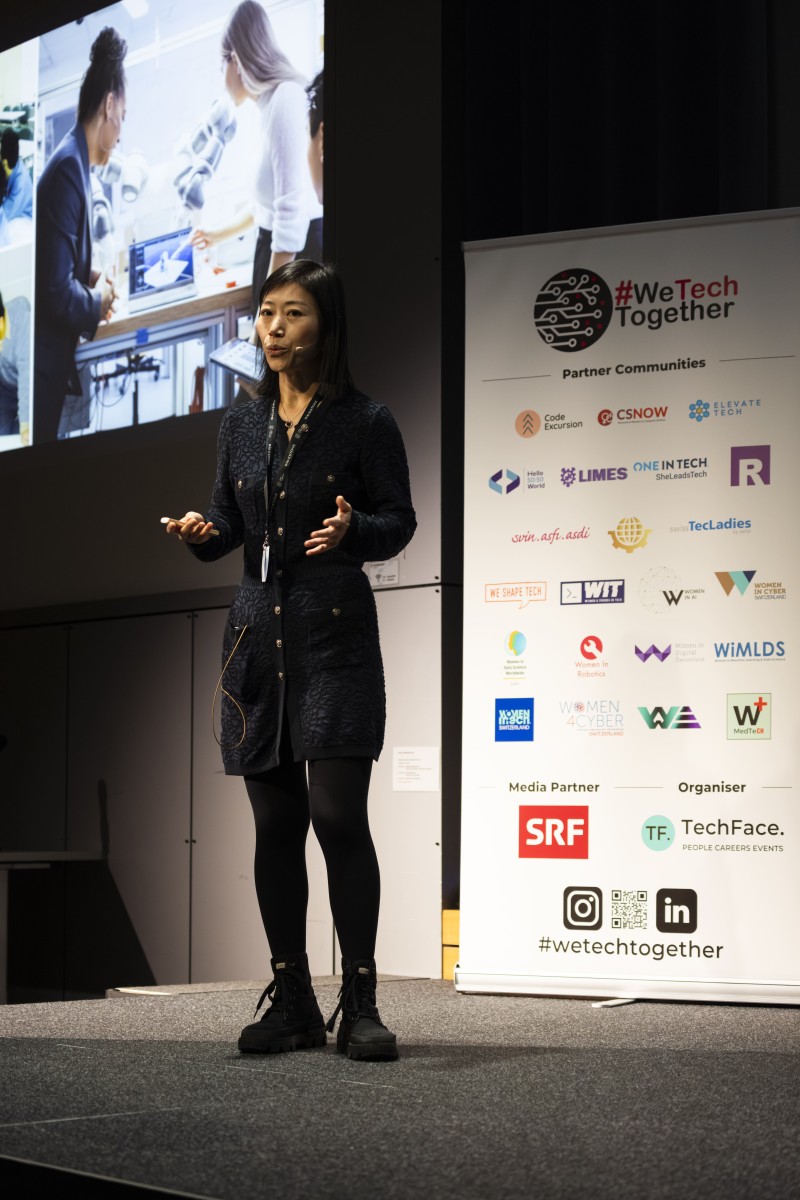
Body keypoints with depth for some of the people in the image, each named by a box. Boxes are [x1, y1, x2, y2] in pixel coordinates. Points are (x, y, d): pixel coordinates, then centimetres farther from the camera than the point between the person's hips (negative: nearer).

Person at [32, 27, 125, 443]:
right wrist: (97, 303, -6)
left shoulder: (74, 161, 10)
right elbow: (56, 290, -23)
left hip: (53, 359, 10)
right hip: (44, 362, -10)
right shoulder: (69, 167, -19)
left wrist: (91, 278, 8)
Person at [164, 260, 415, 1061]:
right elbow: (229, 526, 17)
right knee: (275, 823, 6)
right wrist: (201, 535, -5)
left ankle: (359, 1004, -2)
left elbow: (399, 521, 0)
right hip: (259, 635, 5)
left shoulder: (364, 423, -2)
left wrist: (353, 530, -20)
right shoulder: (242, 426, 13)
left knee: (337, 814, -11)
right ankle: (291, 1002, 14)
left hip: (334, 639, -5)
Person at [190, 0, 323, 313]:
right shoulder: (270, 105, 17)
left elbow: (292, 213, -21)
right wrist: (219, 234, 47)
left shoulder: (285, 99, -14)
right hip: (280, 253, 10)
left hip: (298, 259, -10)